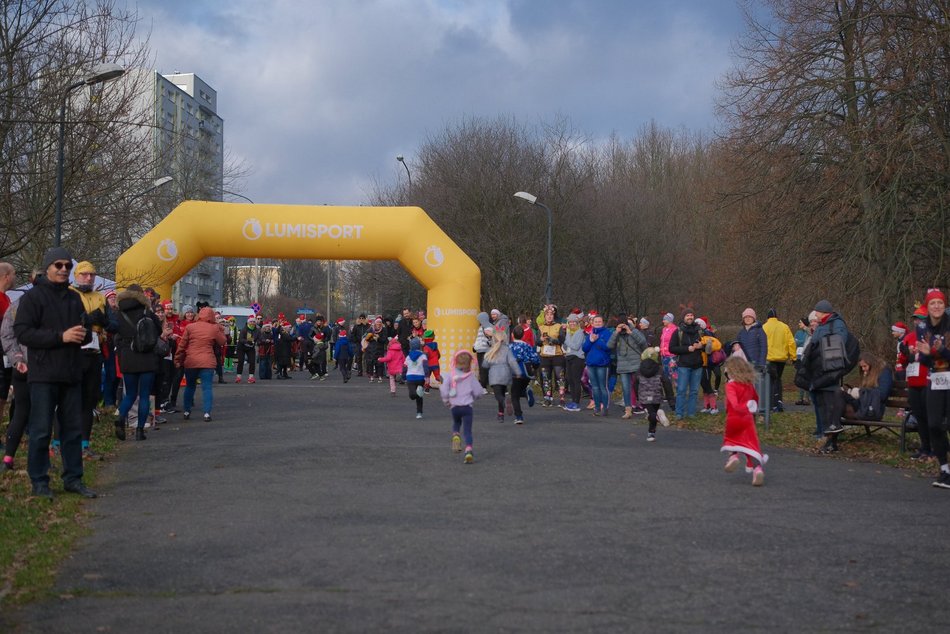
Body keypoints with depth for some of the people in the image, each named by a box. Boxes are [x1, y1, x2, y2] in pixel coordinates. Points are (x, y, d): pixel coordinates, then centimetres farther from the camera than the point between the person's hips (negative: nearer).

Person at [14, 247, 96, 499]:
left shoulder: (74, 298, 17)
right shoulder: (32, 297, -3)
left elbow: (86, 332, 24)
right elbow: (22, 332, -13)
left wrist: (83, 334, -2)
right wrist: (61, 336, -20)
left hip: (71, 374, 6)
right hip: (44, 376, -6)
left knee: (73, 429, 9)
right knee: (41, 431, -3)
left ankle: (73, 478, 17)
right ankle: (39, 481, 6)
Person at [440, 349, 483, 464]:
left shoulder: (451, 374, -5)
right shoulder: (471, 376, -5)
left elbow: (443, 389, -8)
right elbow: (478, 391, -3)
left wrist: (446, 401, 9)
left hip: (454, 406, 1)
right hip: (467, 406, -1)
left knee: (456, 424, 29)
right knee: (467, 430, 0)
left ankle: (455, 436, 0)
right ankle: (469, 450, -18)